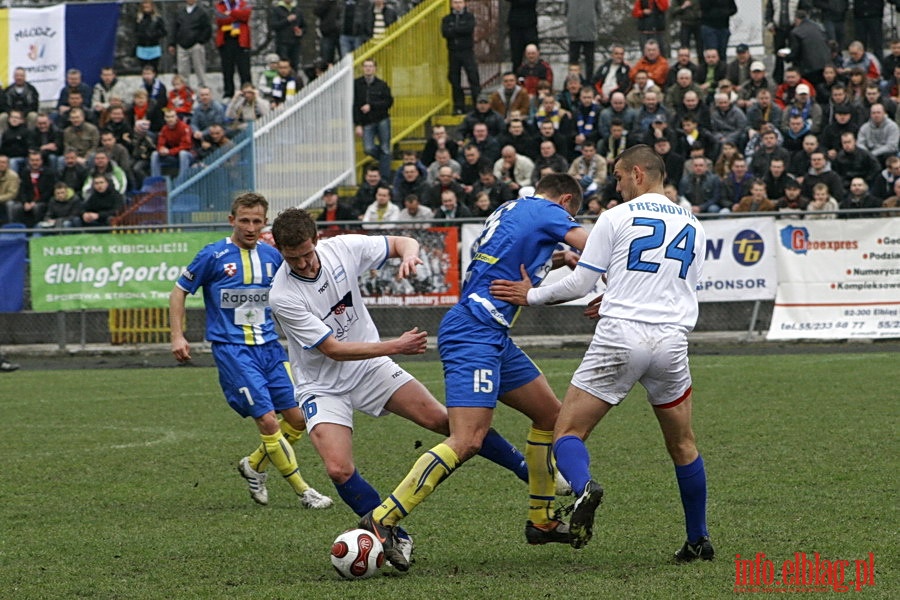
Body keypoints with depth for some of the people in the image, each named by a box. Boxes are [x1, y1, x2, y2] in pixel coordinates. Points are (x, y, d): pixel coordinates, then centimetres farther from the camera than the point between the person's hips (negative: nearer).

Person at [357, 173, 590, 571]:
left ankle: (541, 521, 25)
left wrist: (552, 261, 30)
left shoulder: (511, 210, 22)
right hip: (474, 333, -11)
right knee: (467, 441, -19)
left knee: (549, 413, 18)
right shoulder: (546, 211, -3)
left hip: (494, 337, 11)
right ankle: (382, 520, -22)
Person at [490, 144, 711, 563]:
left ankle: (583, 486, -31)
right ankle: (698, 540, 21)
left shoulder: (617, 217, 1)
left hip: (619, 340, -4)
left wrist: (531, 296, 16)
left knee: (567, 431, 1)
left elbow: (581, 283, 0)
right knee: (682, 445, 19)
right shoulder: (693, 227, 14)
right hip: (671, 340, 4)